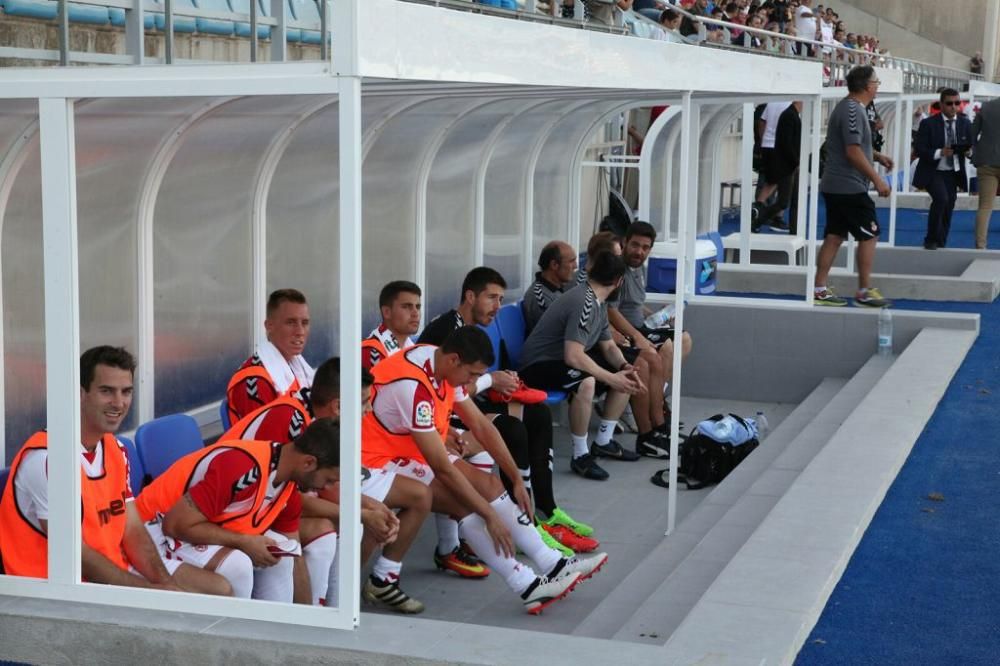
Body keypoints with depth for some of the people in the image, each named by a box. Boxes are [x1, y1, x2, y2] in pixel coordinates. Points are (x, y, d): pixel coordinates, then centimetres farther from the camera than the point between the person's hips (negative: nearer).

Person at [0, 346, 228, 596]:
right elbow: (74, 554, -21)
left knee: (220, 589, 5)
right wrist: (157, 592, -19)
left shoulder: (116, 450, 9)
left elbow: (133, 531, 6)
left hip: (119, 570, 9)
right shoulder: (46, 458, -21)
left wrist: (166, 583, -13)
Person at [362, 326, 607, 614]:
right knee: (464, 501, -24)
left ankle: (552, 564, -3)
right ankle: (528, 588, -22)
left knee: (488, 483, -3)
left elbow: (481, 426, 5)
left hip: (415, 450, 9)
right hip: (379, 461, -9)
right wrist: (490, 516, -26)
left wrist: (517, 480, 4)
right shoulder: (413, 385, -32)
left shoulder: (445, 365, -4)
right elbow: (442, 468, -30)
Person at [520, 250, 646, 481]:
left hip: (564, 361, 10)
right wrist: (610, 378, -27)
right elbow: (573, 357, -33)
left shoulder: (599, 303, 6)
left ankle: (603, 442, 18)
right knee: (586, 382, -38)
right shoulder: (583, 302, -25)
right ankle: (580, 455, -24)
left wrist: (624, 367, -7)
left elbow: (608, 345, 14)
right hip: (538, 366, -10)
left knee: (625, 378, 7)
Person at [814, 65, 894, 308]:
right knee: (869, 235, -2)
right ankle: (864, 291, 3)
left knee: (834, 236, 9)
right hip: (850, 187, -10)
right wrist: (877, 180, -18)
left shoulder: (846, 107, 16)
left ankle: (819, 289, 8)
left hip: (834, 186, 10)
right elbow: (853, 152, -21)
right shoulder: (853, 110, -16)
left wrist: (877, 156, 15)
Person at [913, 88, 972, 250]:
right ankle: (931, 240, -11)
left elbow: (970, 145, 12)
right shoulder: (928, 124, -8)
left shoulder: (965, 123, 4)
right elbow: (919, 149, -12)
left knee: (948, 207, 7)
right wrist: (939, 153, -25)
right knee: (941, 199, -25)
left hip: (953, 173, 5)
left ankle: (941, 243, 23)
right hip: (933, 172, -5)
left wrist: (967, 150, -12)